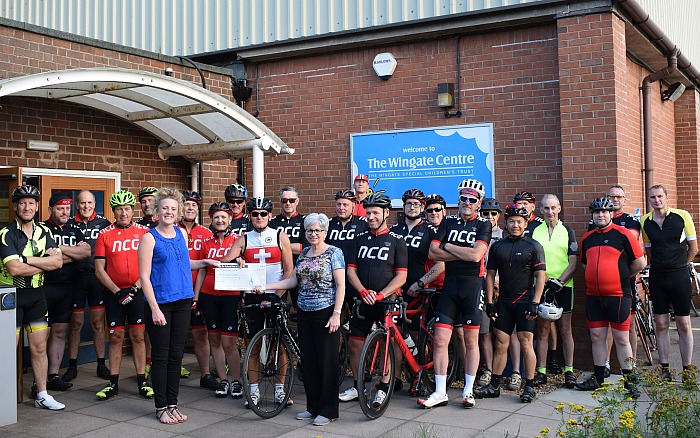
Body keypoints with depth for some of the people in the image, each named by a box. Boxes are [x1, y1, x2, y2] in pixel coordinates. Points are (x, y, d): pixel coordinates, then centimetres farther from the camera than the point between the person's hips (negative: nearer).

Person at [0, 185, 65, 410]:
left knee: (39, 348, 9)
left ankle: (42, 395, 18)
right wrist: (44, 262, -13)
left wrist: (27, 259, -17)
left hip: (36, 295, 5)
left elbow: (58, 261, -6)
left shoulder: (44, 232, 7)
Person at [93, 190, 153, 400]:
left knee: (138, 336, 1)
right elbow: (99, 270, 1)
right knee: (115, 337, 4)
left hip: (138, 291, 0)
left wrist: (135, 288, -10)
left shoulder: (144, 232, 1)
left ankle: (142, 382, 8)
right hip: (114, 292, 1)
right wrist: (116, 291, -9)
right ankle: (113, 383, 13)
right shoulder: (105, 235, 2)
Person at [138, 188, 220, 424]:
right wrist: (154, 308, -16)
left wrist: (204, 262, 9)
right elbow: (144, 276, -11)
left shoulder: (182, 233, 8)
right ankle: (161, 407, 14)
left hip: (182, 301, 5)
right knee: (161, 356, 3)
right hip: (160, 303, -5)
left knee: (176, 355, 10)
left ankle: (172, 404, 21)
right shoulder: (149, 237, -8)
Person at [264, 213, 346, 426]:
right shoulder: (303, 253, 12)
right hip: (305, 313, 6)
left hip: (325, 313, -6)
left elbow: (341, 285, -10)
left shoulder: (334, 253, -6)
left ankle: (328, 410, 9)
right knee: (308, 361, 10)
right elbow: (293, 280, 12)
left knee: (327, 362, -1)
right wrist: (265, 286, 4)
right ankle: (313, 407, 22)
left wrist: (336, 313, -16)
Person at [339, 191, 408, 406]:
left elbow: (401, 276, -7)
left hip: (388, 301, -4)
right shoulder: (360, 239, 10)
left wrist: (381, 295, -18)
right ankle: (357, 386, 22)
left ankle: (383, 388, 13)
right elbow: (351, 270, 7)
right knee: (354, 343, 6)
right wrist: (363, 291, -10)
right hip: (363, 301, 4)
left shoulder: (396, 241, -1)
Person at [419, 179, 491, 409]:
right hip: (449, 284, 3)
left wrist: (447, 246, -6)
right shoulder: (448, 222, 10)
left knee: (471, 341, 6)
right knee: (440, 340, -2)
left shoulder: (484, 225, 0)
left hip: (472, 285, -2)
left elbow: (476, 255, -16)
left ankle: (468, 391, 18)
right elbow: (433, 252, -1)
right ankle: (440, 393, 7)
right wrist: (463, 255, -8)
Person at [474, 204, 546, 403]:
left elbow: (540, 276, -2)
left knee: (525, 343, -2)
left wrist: (535, 303, -11)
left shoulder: (534, 246, 1)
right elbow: (490, 275, 12)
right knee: (501, 344, 5)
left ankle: (529, 387, 7)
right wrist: (489, 302, 6)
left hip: (525, 302, -3)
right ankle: (494, 386, 10)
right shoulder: (497, 246, 10)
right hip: (503, 302, 3)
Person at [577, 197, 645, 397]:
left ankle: (629, 381, 9)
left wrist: (623, 276, 7)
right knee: (597, 337, 10)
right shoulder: (587, 238, 10)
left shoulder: (623, 234, -5)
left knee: (621, 338, 0)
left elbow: (640, 262, -3)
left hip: (618, 295, -5)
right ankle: (598, 378, 20)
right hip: (593, 296, 5)